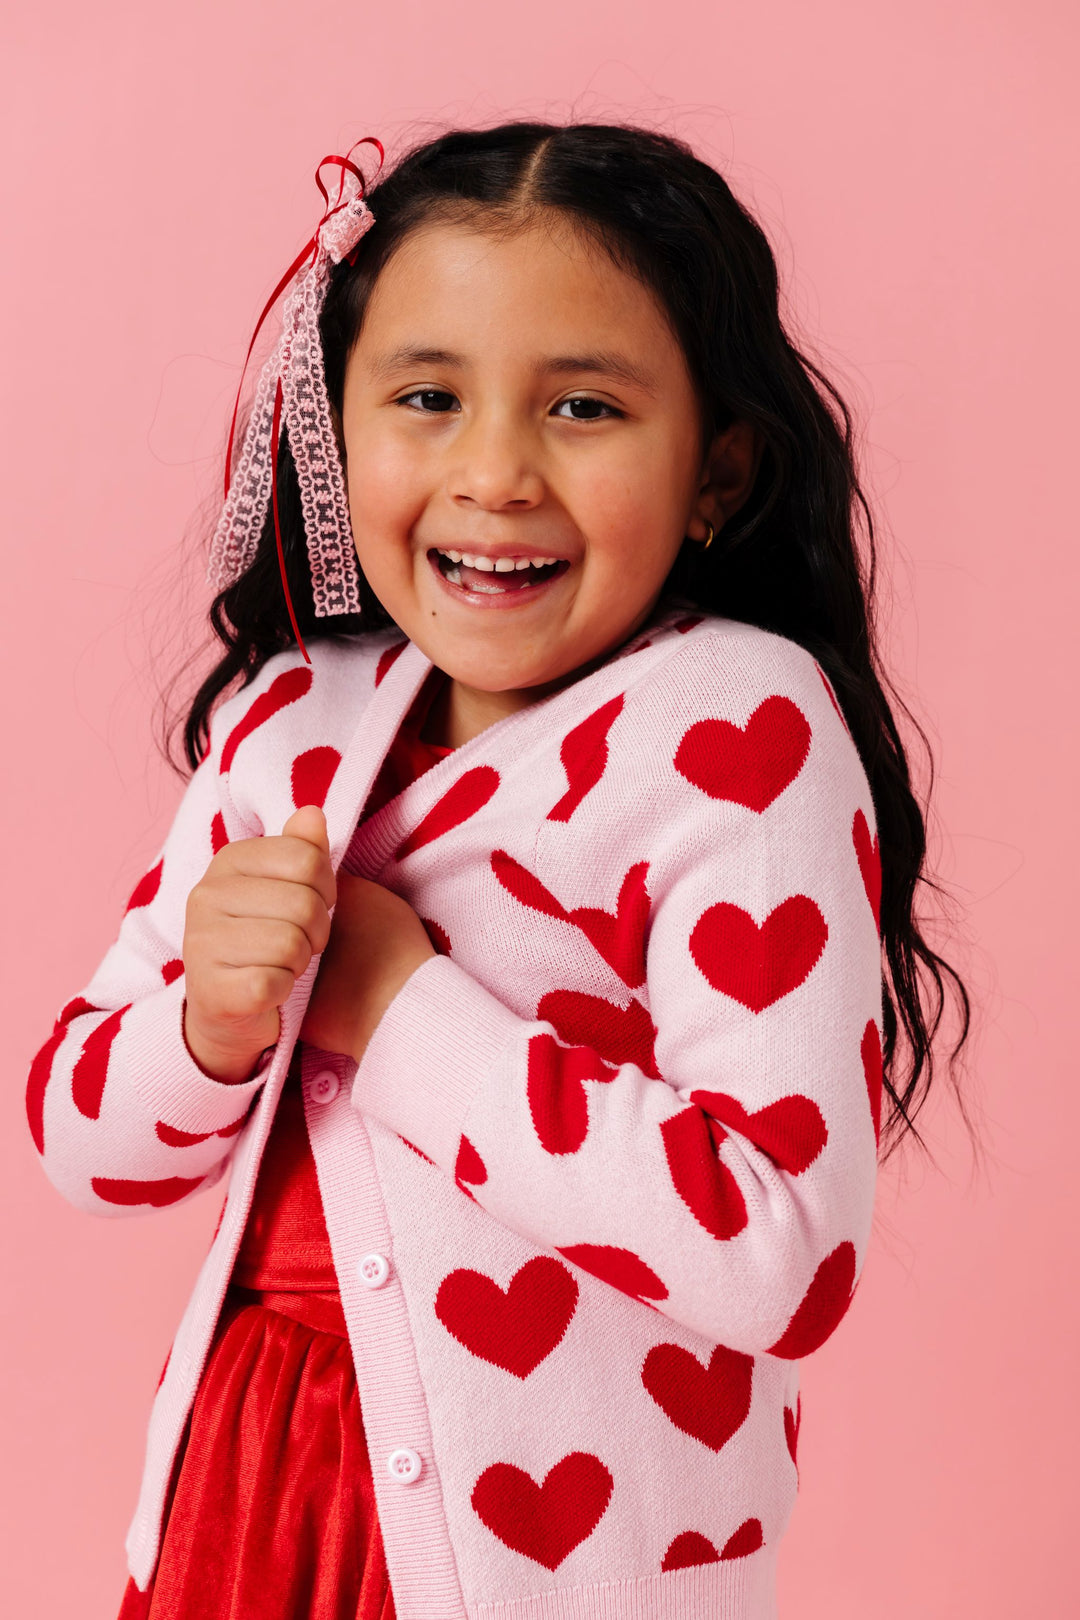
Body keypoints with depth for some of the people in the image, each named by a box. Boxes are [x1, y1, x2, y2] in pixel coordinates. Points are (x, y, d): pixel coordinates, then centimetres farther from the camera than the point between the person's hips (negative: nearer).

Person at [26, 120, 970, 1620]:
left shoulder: (739, 728, -17)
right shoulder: (286, 719, -1)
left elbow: (779, 1252, -27)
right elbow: (80, 1140, 4)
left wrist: (404, 1013, -22)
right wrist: (210, 1028, -17)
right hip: (247, 1477, 5)